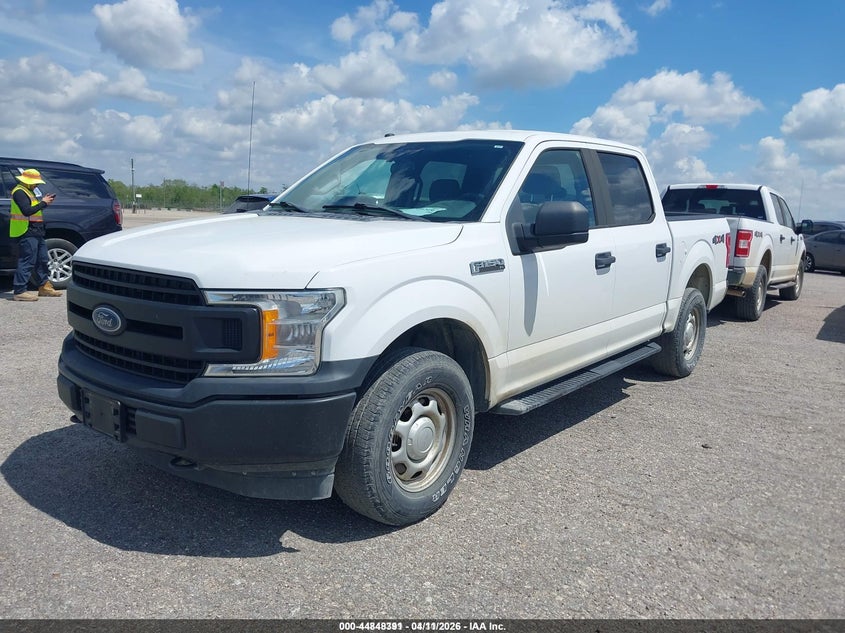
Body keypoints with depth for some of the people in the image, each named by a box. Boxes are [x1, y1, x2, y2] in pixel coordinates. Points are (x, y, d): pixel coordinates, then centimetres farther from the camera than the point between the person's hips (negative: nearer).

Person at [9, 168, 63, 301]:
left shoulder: (28, 191, 20)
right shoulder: (19, 192, -12)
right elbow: (27, 211, -24)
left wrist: (45, 202, 6)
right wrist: (43, 203, -17)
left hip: (36, 233, 11)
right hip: (27, 232, -11)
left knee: (42, 260, 15)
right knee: (26, 262, -10)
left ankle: (44, 287, 24)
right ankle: (19, 292, -7)